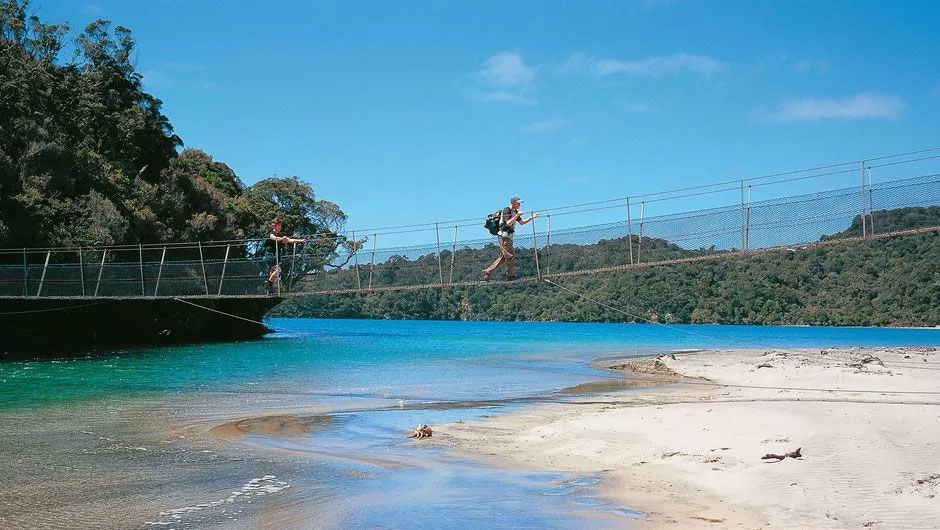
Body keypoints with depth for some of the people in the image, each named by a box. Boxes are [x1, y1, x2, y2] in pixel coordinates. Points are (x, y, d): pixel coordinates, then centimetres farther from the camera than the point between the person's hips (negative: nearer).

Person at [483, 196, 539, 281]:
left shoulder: (515, 212, 16)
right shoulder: (506, 210, -12)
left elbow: (521, 222, 23)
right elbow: (508, 223, -22)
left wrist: (531, 217, 15)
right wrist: (517, 216, -25)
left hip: (509, 236, 10)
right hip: (504, 236, -10)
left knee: (503, 257, 9)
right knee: (511, 256, -8)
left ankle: (487, 272, 10)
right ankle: (511, 276, 0)